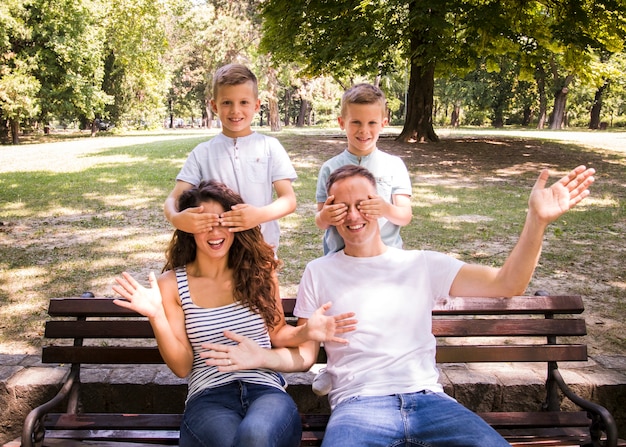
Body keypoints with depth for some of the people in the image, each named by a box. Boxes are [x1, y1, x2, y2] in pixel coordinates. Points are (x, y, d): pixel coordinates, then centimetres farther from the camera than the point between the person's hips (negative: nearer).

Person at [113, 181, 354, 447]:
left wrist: (306, 332, -2)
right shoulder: (172, 284, 3)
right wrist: (156, 316, -11)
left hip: (266, 389, 1)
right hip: (208, 397, 0)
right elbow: (182, 367, 3)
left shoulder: (259, 270, 7)